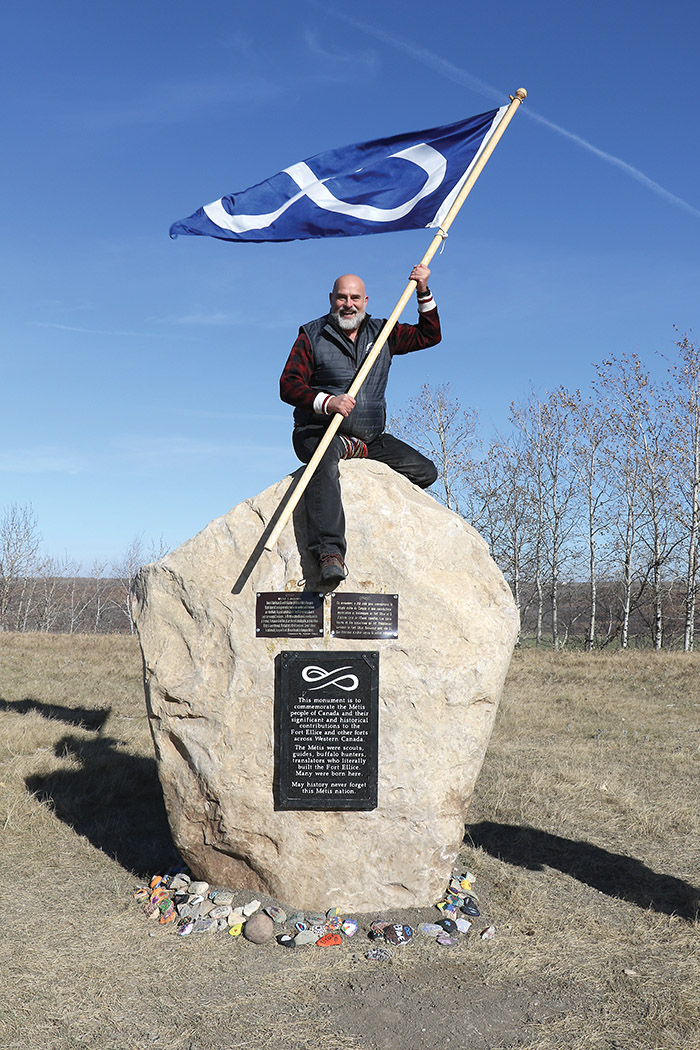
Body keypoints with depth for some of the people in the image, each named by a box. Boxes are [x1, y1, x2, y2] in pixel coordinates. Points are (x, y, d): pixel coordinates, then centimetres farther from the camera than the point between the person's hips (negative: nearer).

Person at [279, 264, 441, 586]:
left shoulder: (381, 333, 15)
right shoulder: (312, 335, 4)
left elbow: (429, 335, 18)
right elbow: (289, 385, -5)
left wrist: (423, 292, 5)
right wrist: (328, 402, -23)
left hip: (370, 436, 5)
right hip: (319, 432, -4)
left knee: (425, 471, -9)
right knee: (325, 465, -40)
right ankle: (330, 552, -49)